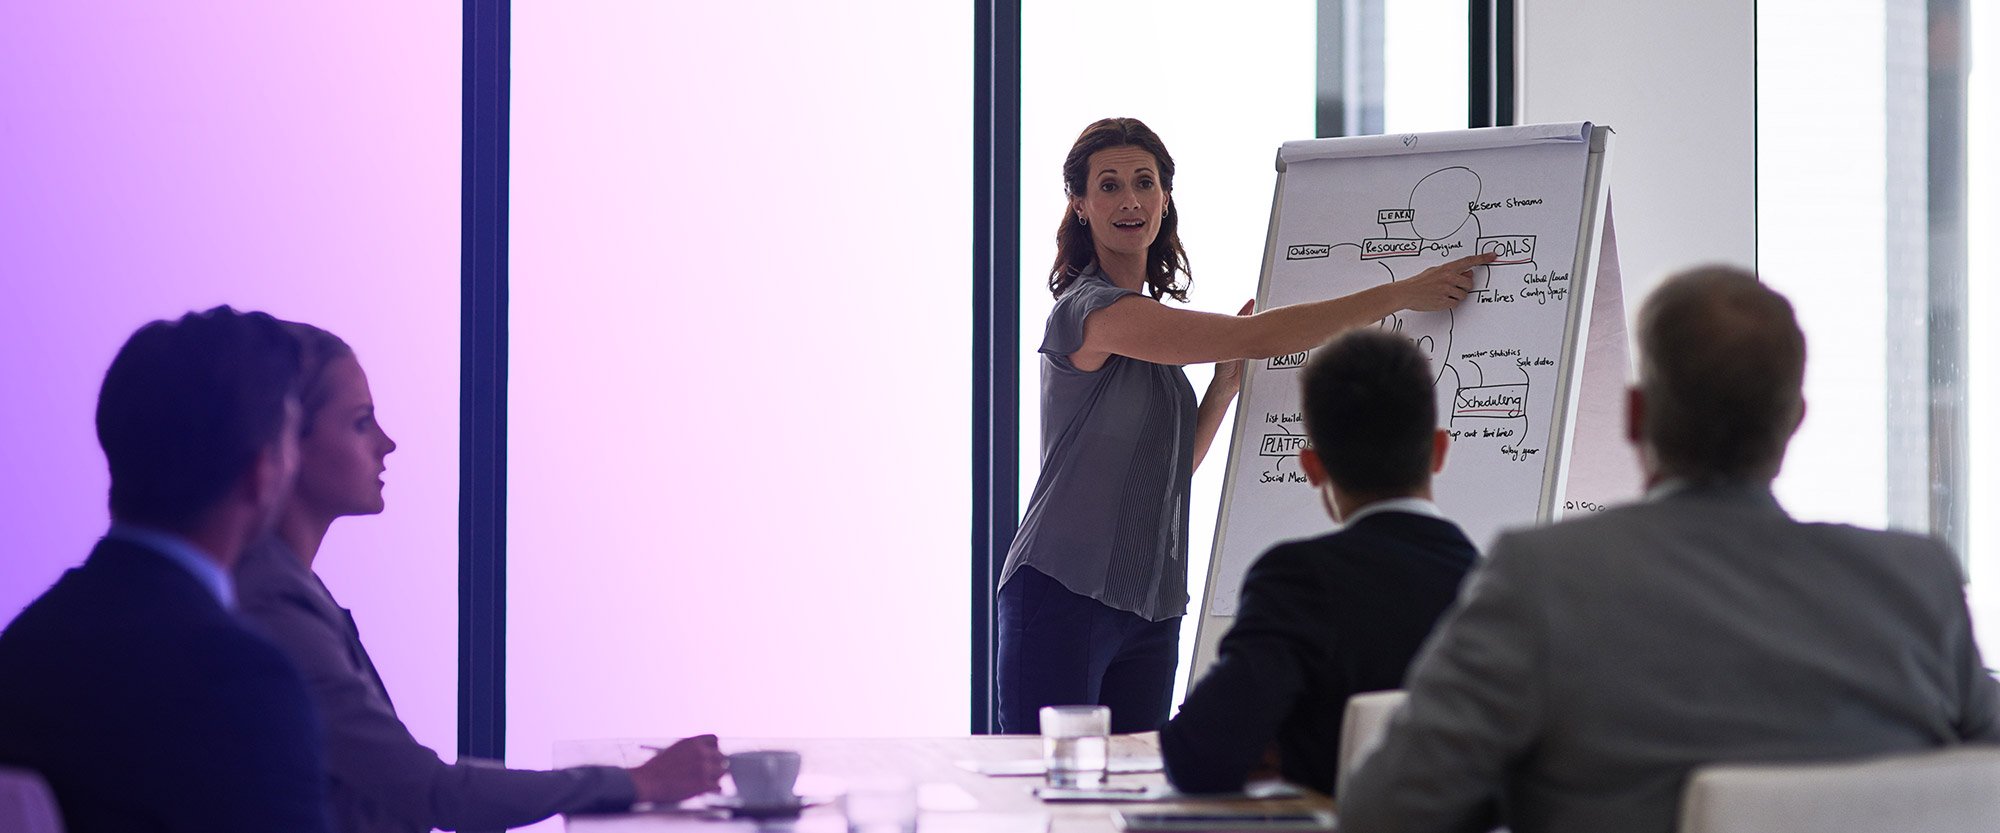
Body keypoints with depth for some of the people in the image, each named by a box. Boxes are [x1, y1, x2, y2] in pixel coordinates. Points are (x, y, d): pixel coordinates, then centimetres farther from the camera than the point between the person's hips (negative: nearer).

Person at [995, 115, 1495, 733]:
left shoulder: (1151, 321, 16)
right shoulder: (1090, 310, -13)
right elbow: (1260, 337, -18)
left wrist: (1227, 382, 7)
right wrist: (1405, 294, -14)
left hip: (1150, 610, 8)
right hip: (1063, 597, -8)